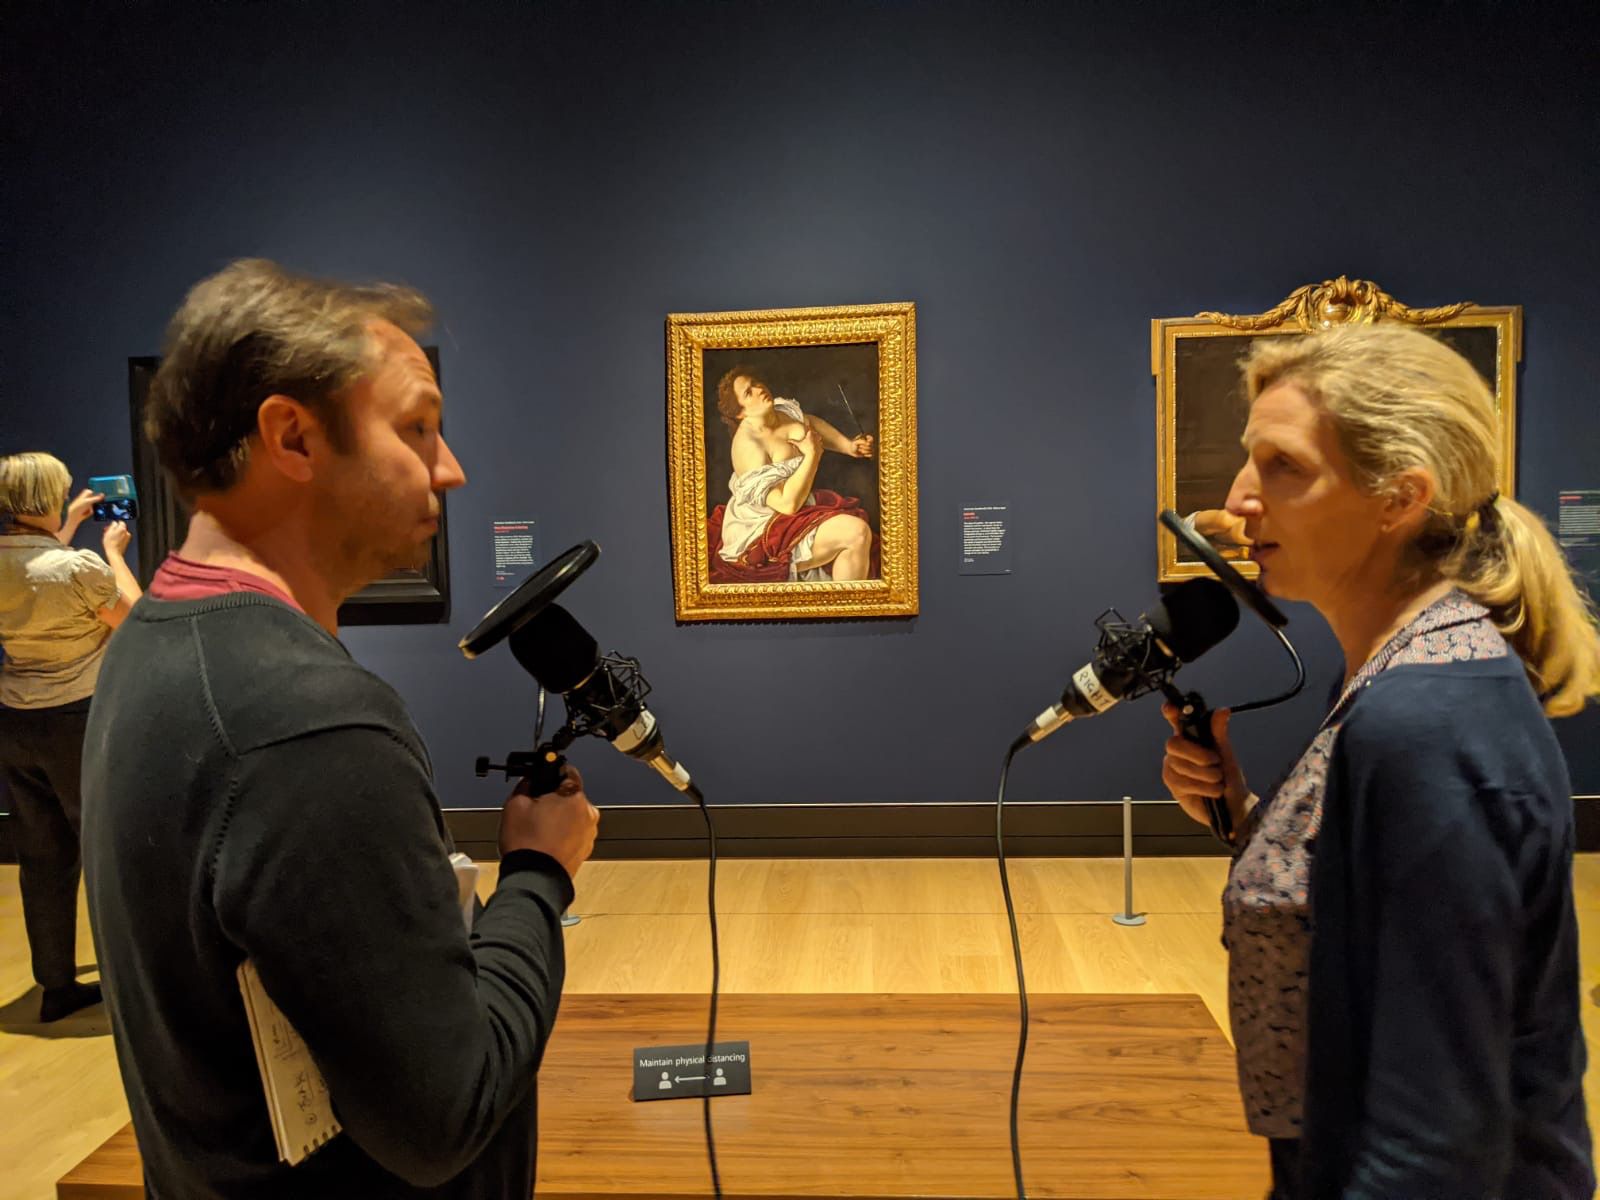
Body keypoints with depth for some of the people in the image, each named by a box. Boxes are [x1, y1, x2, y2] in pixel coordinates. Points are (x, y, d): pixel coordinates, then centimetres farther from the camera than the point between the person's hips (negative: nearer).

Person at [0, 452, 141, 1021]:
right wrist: (114, 551, 6)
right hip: (78, 721, -6)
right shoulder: (81, 568, -21)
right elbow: (134, 618, -4)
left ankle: (57, 985, 24)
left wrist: (71, 523, 30)